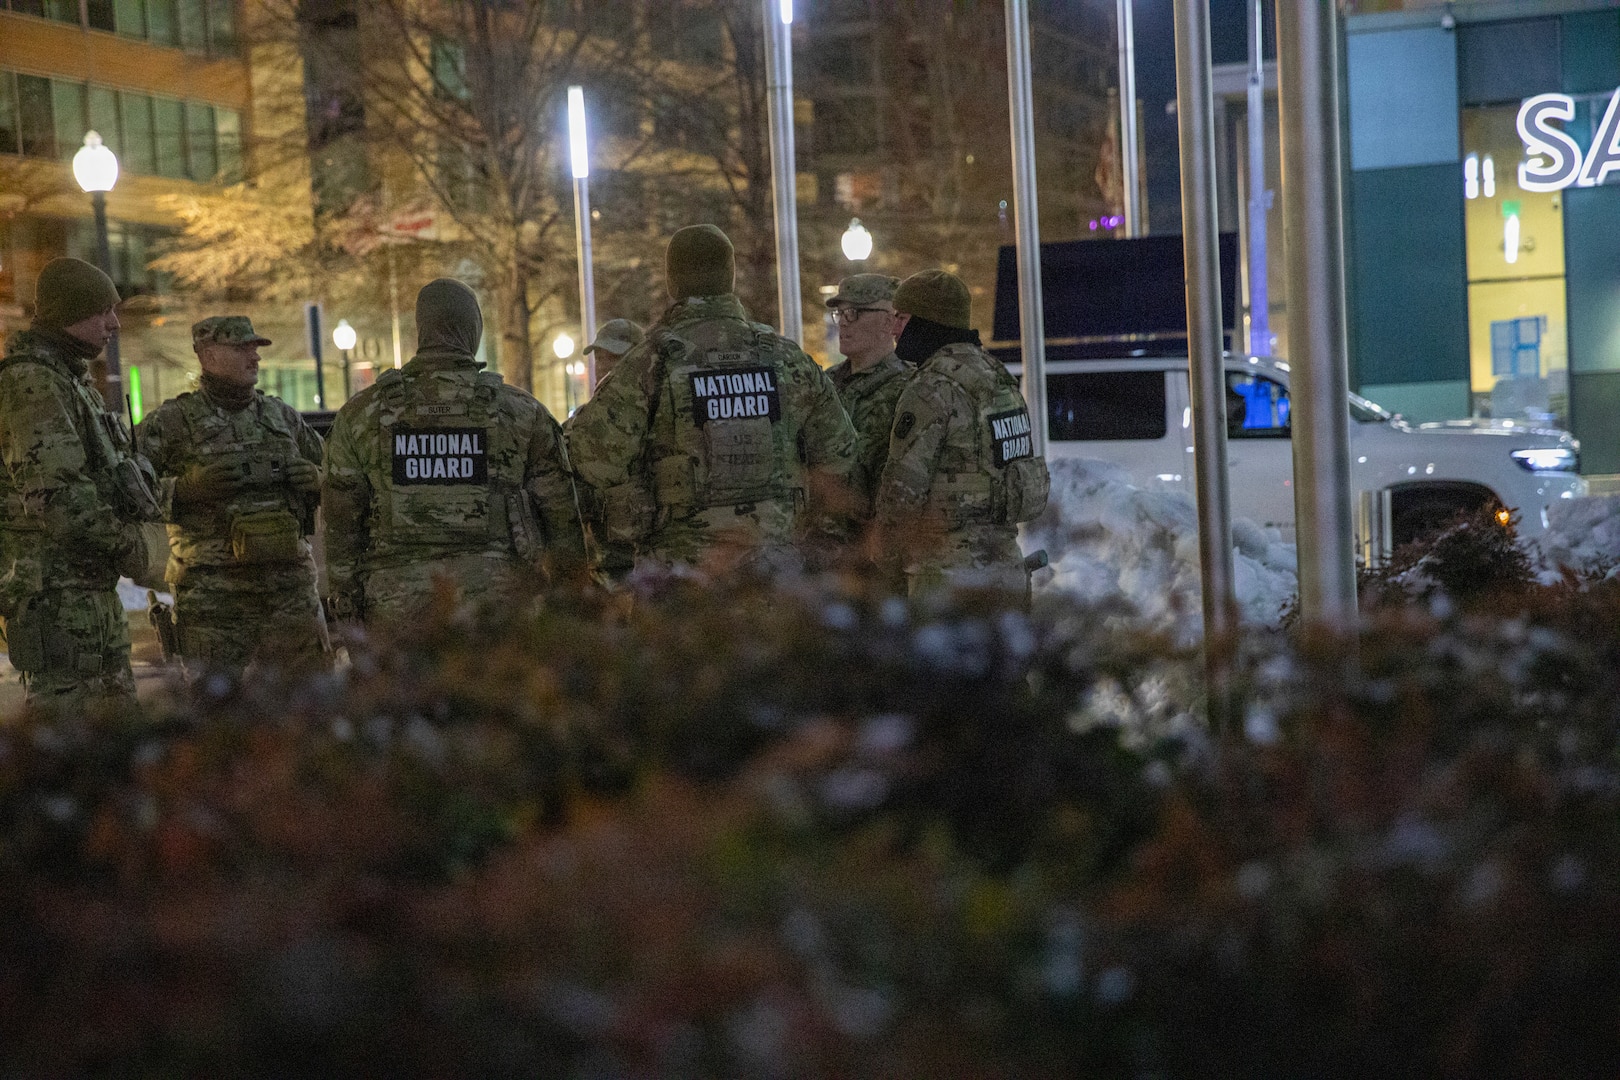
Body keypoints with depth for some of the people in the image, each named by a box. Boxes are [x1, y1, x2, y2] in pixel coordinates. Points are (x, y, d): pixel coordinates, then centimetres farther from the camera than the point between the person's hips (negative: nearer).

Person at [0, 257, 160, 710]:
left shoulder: (74, 379, 19)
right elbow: (55, 494, -23)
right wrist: (125, 542, -13)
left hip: (93, 585, 11)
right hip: (55, 586, -11)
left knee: (116, 711, 14)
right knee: (63, 710, -9)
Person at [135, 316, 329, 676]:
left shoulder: (283, 415, 14)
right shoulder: (172, 421, 0)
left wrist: (315, 480, 0)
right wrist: (186, 487, -20)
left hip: (290, 582, 4)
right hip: (212, 590, -4)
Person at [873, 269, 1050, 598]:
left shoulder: (932, 390, -15)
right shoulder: (997, 375, 13)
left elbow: (903, 486, -17)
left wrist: (887, 559, -3)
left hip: (948, 570, -9)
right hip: (1006, 562, 9)